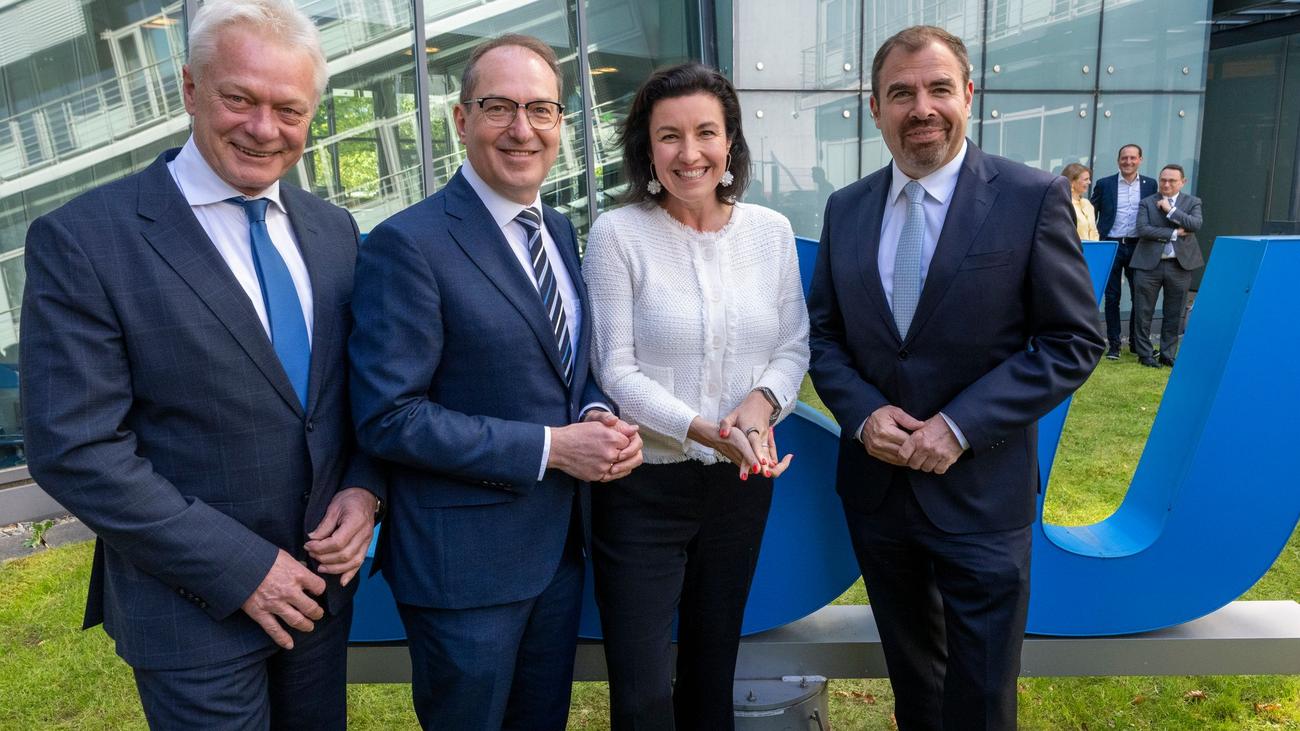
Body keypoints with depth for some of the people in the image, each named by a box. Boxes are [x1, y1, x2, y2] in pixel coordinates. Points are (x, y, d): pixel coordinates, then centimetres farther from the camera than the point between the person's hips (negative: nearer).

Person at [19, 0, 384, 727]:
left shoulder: (334, 229, 2)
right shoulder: (83, 241, -14)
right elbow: (75, 449, -16)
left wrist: (364, 487, -9)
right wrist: (240, 569, -17)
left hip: (321, 580, 5)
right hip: (197, 609, -4)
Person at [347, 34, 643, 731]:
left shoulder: (560, 231, 6)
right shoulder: (407, 244, -18)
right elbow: (388, 417, -21)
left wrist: (595, 415, -7)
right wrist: (549, 446, -21)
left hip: (560, 540, 7)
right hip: (464, 559, -7)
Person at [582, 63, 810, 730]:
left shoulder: (771, 231, 1)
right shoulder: (617, 233, -10)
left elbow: (793, 348, 5)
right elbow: (616, 370, -12)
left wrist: (763, 402, -16)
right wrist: (706, 431, -24)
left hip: (742, 482, 4)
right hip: (643, 485, -3)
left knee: (713, 671, 21)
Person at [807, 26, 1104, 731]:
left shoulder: (1032, 197, -8)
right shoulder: (845, 209, 3)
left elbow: (1074, 341, -9)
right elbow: (823, 334, 7)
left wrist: (960, 425, -18)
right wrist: (864, 414, -11)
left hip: (981, 491, -3)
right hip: (875, 482, 4)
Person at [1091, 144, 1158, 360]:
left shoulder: (1150, 185, 7)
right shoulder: (1104, 184, 3)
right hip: (1111, 246, -1)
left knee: (1140, 297, 6)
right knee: (1112, 297, 4)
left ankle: (1136, 342, 18)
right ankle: (1113, 344, 11)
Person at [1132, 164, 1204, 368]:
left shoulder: (1192, 202, 8)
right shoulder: (1147, 202, 4)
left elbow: (1196, 225, -10)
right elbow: (1142, 229, -10)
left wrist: (1170, 210, -11)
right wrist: (1174, 233, -12)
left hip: (1180, 265, 1)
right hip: (1149, 264, -1)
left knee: (1174, 314, 7)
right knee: (1144, 312, 2)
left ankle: (1168, 354, 18)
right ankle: (1145, 354, 13)